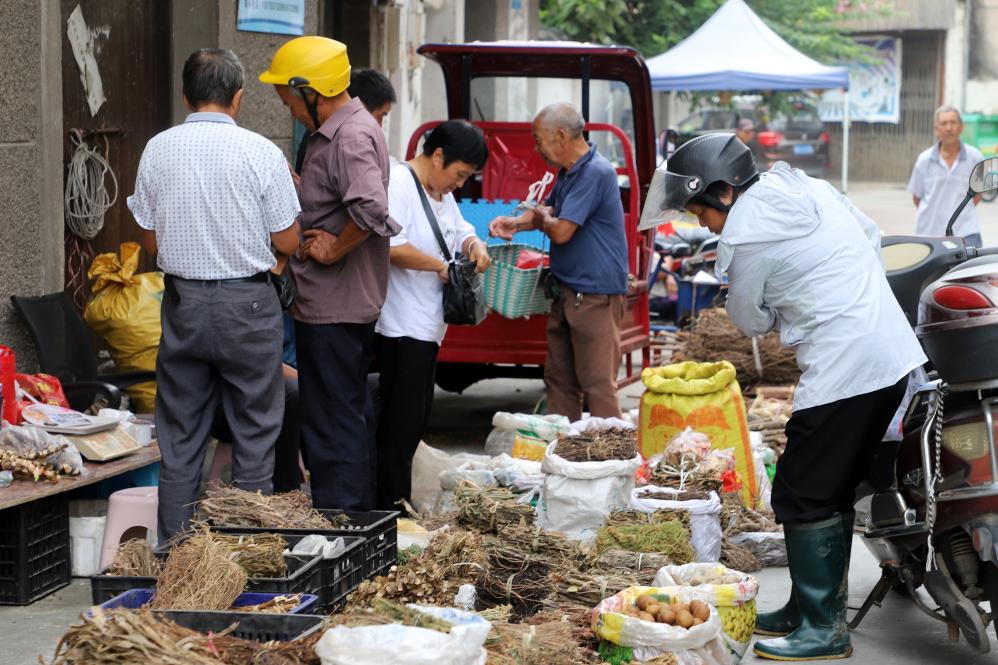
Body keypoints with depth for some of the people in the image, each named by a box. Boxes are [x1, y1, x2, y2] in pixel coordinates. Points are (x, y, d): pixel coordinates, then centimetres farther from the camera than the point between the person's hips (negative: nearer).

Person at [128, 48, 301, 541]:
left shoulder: (157, 150, 0)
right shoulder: (261, 152, -9)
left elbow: (151, 240, 5)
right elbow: (287, 242, -5)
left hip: (182, 302, 3)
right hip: (247, 302, -3)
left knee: (180, 438, 10)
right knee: (253, 435, 7)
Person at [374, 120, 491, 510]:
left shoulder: (441, 193, 18)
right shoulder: (398, 182, -14)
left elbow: (460, 230, 30)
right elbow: (391, 246, -25)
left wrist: (474, 245, 6)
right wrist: (441, 267, -15)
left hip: (427, 327, 10)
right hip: (401, 327, -10)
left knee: (415, 420, 12)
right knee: (402, 423, -8)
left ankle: (398, 507, 17)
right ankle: (391, 510, -5)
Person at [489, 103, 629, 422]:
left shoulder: (595, 173, -19)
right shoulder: (569, 172, 13)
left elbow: (561, 231, -22)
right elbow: (551, 210, 27)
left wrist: (539, 218, 0)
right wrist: (515, 223, 7)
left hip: (595, 294, -10)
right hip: (567, 292, 10)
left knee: (597, 383, -7)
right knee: (559, 378, 14)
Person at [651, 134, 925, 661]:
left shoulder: (745, 236, -12)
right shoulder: (812, 189, 11)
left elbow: (751, 322, -1)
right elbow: (873, 237, 22)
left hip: (843, 370, -9)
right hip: (893, 356, 9)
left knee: (802, 499, -1)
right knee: (835, 491, 17)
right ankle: (814, 607, 25)